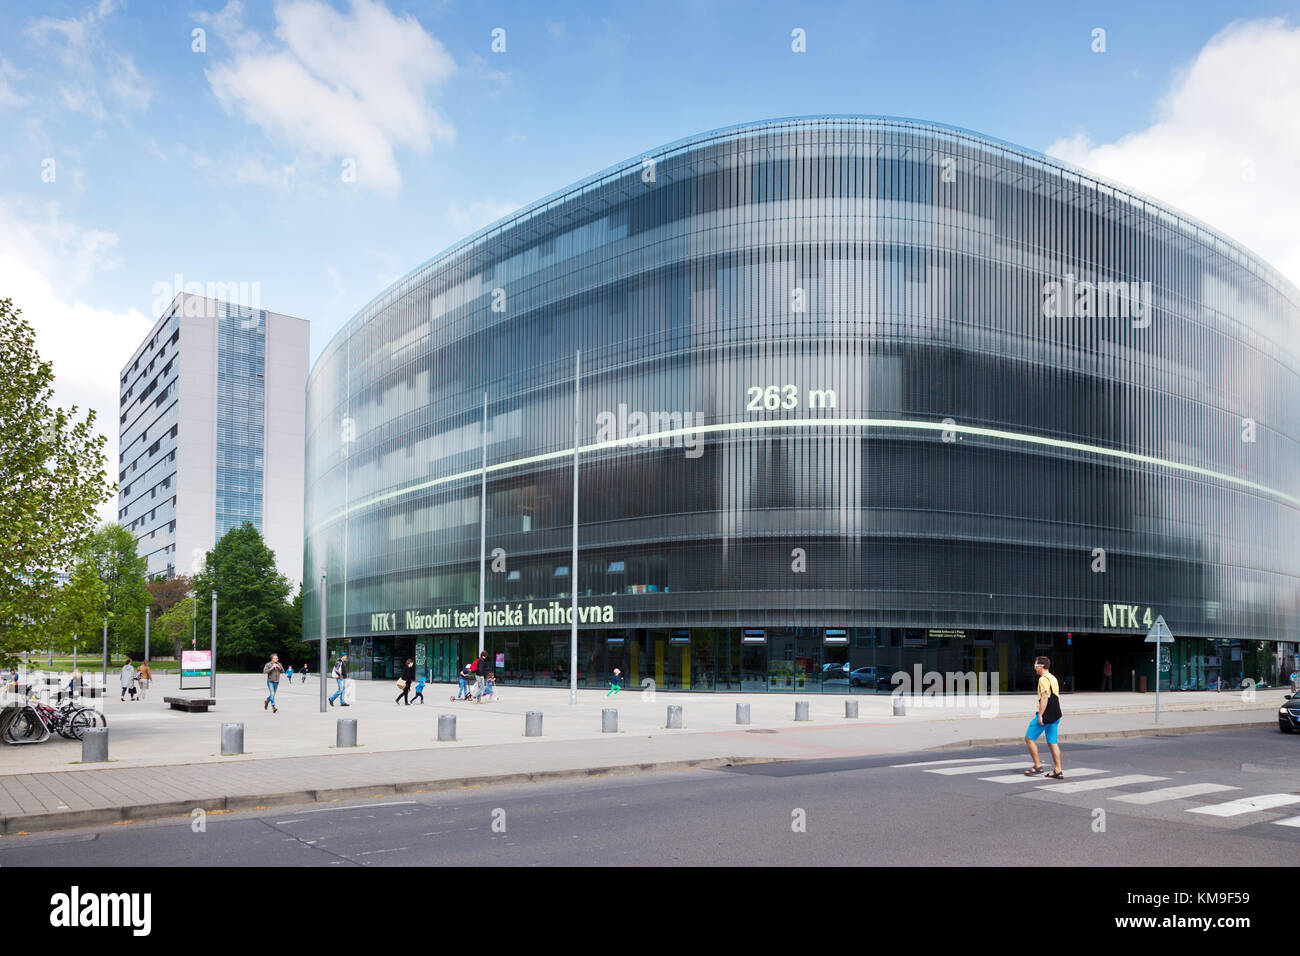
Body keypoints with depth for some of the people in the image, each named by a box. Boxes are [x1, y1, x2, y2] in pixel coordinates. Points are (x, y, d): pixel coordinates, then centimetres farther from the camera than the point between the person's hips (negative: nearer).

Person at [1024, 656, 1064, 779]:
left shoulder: (1043, 679, -12)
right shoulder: (1054, 678, 17)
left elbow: (1044, 697, -20)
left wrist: (1040, 715, -21)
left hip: (1045, 715, -9)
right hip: (1055, 716, 9)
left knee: (1029, 738, 1)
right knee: (1052, 742, 9)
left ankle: (1037, 766, 1)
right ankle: (1058, 771, 5)